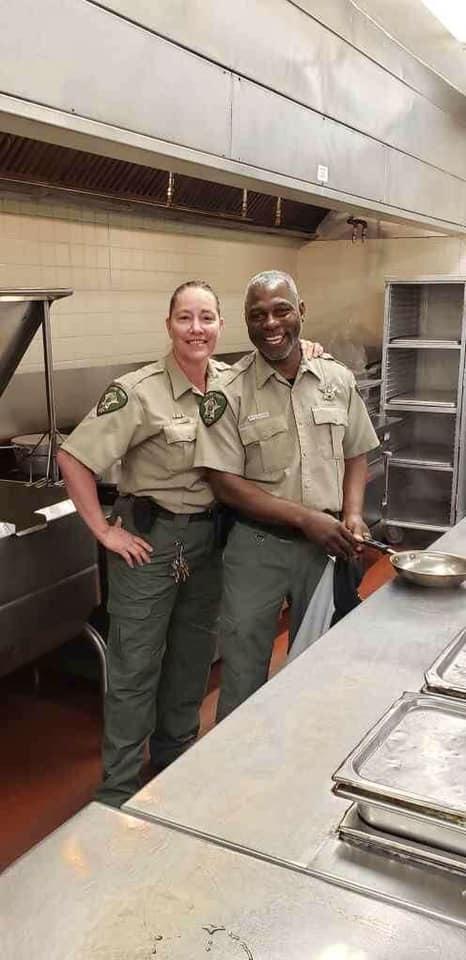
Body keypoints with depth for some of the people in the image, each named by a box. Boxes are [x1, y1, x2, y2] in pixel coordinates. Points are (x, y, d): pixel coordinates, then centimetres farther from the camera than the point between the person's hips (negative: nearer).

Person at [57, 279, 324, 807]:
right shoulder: (138, 392, -18)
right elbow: (73, 457, -17)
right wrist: (104, 530, -15)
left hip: (209, 537, 6)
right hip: (150, 539, -6)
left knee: (192, 658, 19)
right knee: (134, 668, 4)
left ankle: (175, 763, 40)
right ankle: (117, 793, 22)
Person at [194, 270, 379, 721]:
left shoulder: (338, 380, 1)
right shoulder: (229, 394, -10)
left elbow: (356, 454, 10)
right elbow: (225, 482, -13)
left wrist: (352, 515, -8)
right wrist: (305, 518, -19)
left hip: (327, 545, 3)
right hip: (257, 546, -3)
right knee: (243, 667, 9)